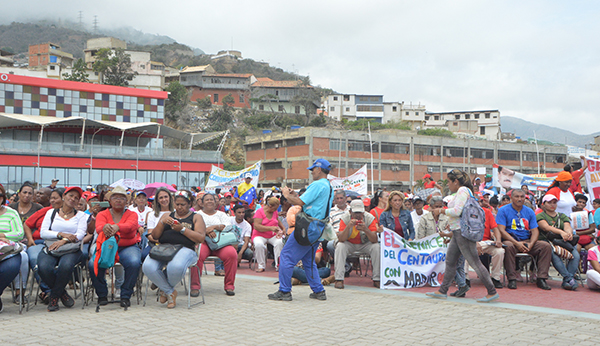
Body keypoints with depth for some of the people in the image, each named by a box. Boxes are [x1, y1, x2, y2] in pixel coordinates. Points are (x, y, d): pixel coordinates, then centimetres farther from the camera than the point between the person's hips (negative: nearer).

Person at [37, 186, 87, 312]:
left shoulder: (81, 215, 16)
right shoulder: (51, 212, 18)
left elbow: (80, 235, 0)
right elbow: (43, 232, 4)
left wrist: (64, 241, -17)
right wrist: (61, 234, -11)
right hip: (50, 248, 1)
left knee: (65, 266, -37)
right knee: (44, 267, -33)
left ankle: (54, 297, -11)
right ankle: (62, 293, -5)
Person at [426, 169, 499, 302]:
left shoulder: (463, 190, -13)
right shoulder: (461, 191, 18)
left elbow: (457, 211, -22)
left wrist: (441, 211, -8)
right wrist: (440, 211, 16)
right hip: (458, 232, 11)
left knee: (475, 263, -9)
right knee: (450, 261, 14)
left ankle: (492, 292, -5)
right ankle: (442, 291, 21)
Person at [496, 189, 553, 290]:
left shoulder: (530, 212, 13)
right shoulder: (503, 210, 0)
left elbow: (535, 231, 6)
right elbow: (501, 230, -11)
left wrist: (530, 244, -15)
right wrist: (516, 243, -22)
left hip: (526, 241, 4)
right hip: (510, 240, -4)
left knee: (546, 246, -17)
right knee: (509, 246, -38)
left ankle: (541, 279, -17)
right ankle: (512, 279, -30)